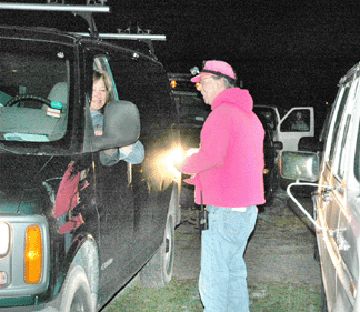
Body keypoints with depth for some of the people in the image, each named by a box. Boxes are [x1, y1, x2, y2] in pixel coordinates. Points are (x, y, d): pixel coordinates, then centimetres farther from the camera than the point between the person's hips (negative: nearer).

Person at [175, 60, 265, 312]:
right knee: (233, 268, 19)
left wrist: (184, 165, -8)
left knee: (213, 276, -4)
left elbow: (212, 156, -27)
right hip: (247, 207, 10)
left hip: (224, 210, -10)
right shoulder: (249, 116, 17)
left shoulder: (222, 113, -14)